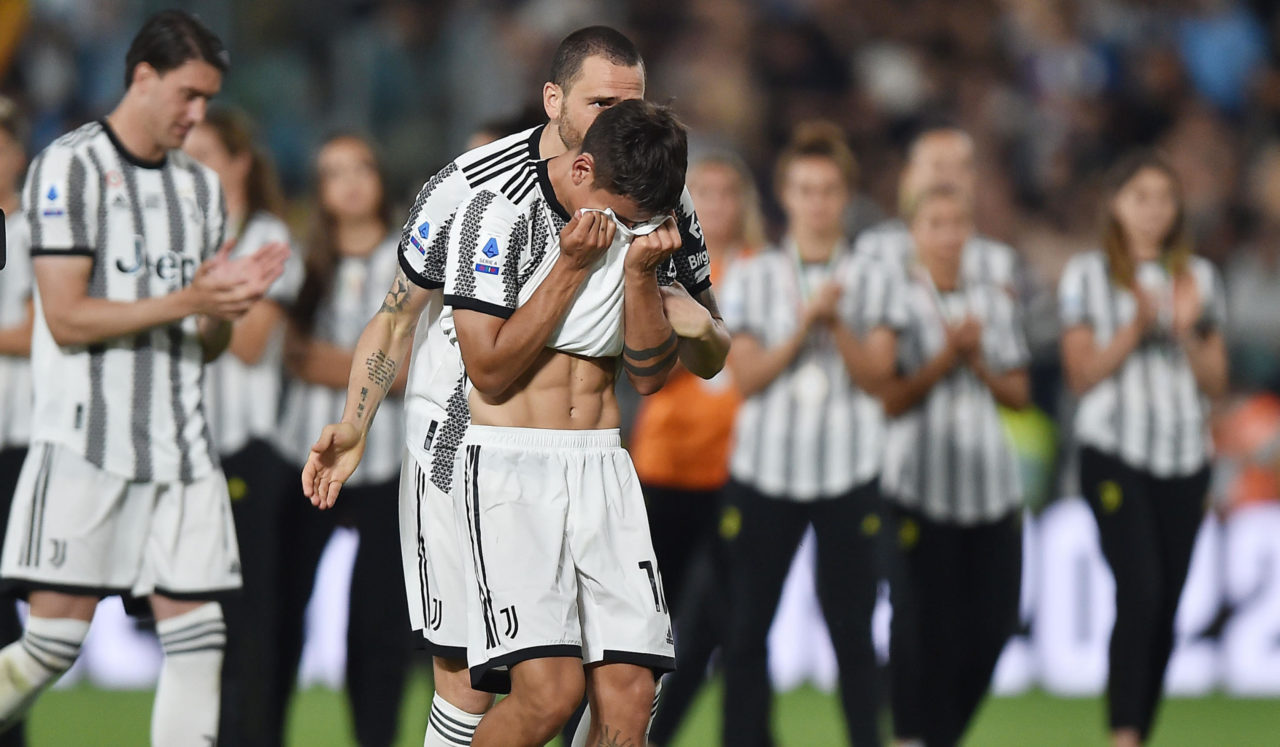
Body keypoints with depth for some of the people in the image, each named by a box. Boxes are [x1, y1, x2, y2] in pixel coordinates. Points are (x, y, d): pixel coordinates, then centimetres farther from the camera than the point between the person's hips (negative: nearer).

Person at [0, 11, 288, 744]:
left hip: (180, 441, 6)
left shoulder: (201, 186, 17)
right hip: (87, 440, -6)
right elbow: (66, 318, -12)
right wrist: (185, 302, -17)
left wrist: (232, 305, -3)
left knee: (197, 635, -2)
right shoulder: (71, 167, -4)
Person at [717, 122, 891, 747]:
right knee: (747, 626, 1)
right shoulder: (751, 280, 7)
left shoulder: (870, 282, 6)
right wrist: (804, 324, -12)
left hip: (847, 474, -1)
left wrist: (836, 324, -15)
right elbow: (747, 376, -1)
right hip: (765, 467, 1)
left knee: (850, 625, -1)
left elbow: (875, 377, -1)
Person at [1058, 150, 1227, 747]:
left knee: (1165, 608, 2)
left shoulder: (1199, 278, 12)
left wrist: (1187, 332, -7)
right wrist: (1135, 329, -13)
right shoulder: (1088, 275, 3)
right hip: (1115, 452, -4)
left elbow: (1216, 383, 10)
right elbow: (1081, 374, -2)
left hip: (1185, 457, 4)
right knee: (1140, 592, -19)